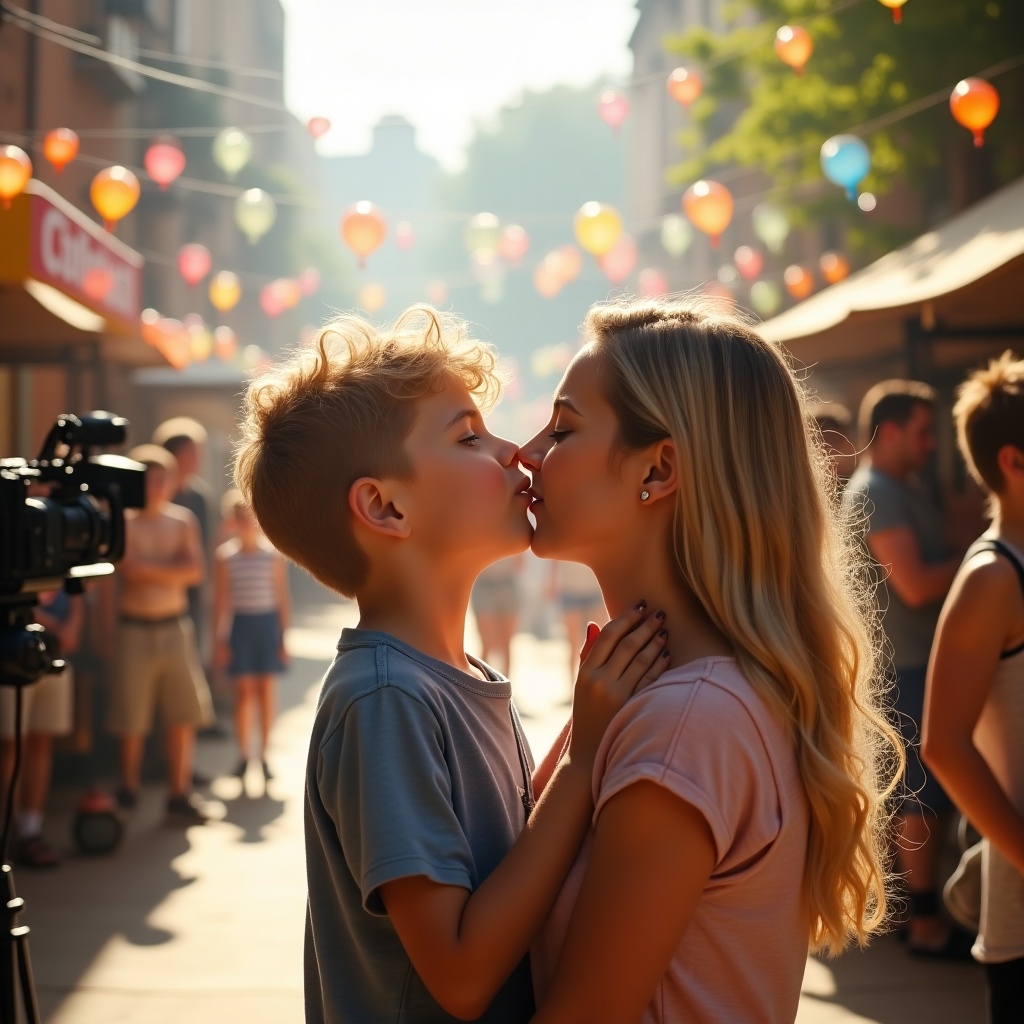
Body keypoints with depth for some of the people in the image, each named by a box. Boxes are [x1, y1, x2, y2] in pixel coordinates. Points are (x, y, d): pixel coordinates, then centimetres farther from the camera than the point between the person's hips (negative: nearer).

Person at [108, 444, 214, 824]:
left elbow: (195, 571, -3)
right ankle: (128, 791, 20)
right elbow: (128, 569, -17)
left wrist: (149, 566, -9)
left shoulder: (183, 520, 8)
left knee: (184, 715, 3)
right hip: (135, 628, -3)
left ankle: (180, 795, 13)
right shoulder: (123, 522, -3)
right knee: (131, 721, 2)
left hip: (176, 626, 4)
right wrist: (172, 565, -8)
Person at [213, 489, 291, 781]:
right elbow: (220, 601, 1)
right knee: (244, 691, 1)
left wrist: (284, 636, 0)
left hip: (268, 623, 0)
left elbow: (283, 598, 2)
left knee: (266, 690, 3)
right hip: (240, 624, 0)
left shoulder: (274, 555, -1)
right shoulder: (225, 556, -1)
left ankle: (263, 754, 12)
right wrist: (220, 639, -2)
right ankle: (243, 754, 10)